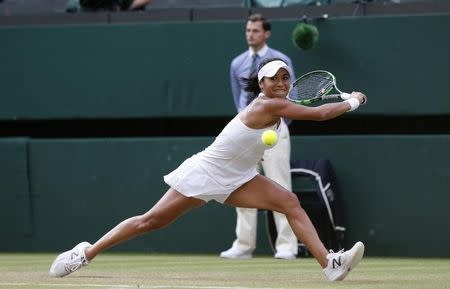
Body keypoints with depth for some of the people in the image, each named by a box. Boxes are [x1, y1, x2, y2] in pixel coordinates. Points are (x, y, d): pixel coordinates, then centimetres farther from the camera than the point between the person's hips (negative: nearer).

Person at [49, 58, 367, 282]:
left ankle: (330, 264, -21)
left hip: (235, 179, 8)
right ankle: (86, 253, 12)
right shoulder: (268, 106, -22)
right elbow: (319, 114, -24)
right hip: (205, 172, -8)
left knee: (289, 202, -11)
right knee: (151, 221, -2)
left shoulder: (274, 107, 4)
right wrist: (353, 101, -12)